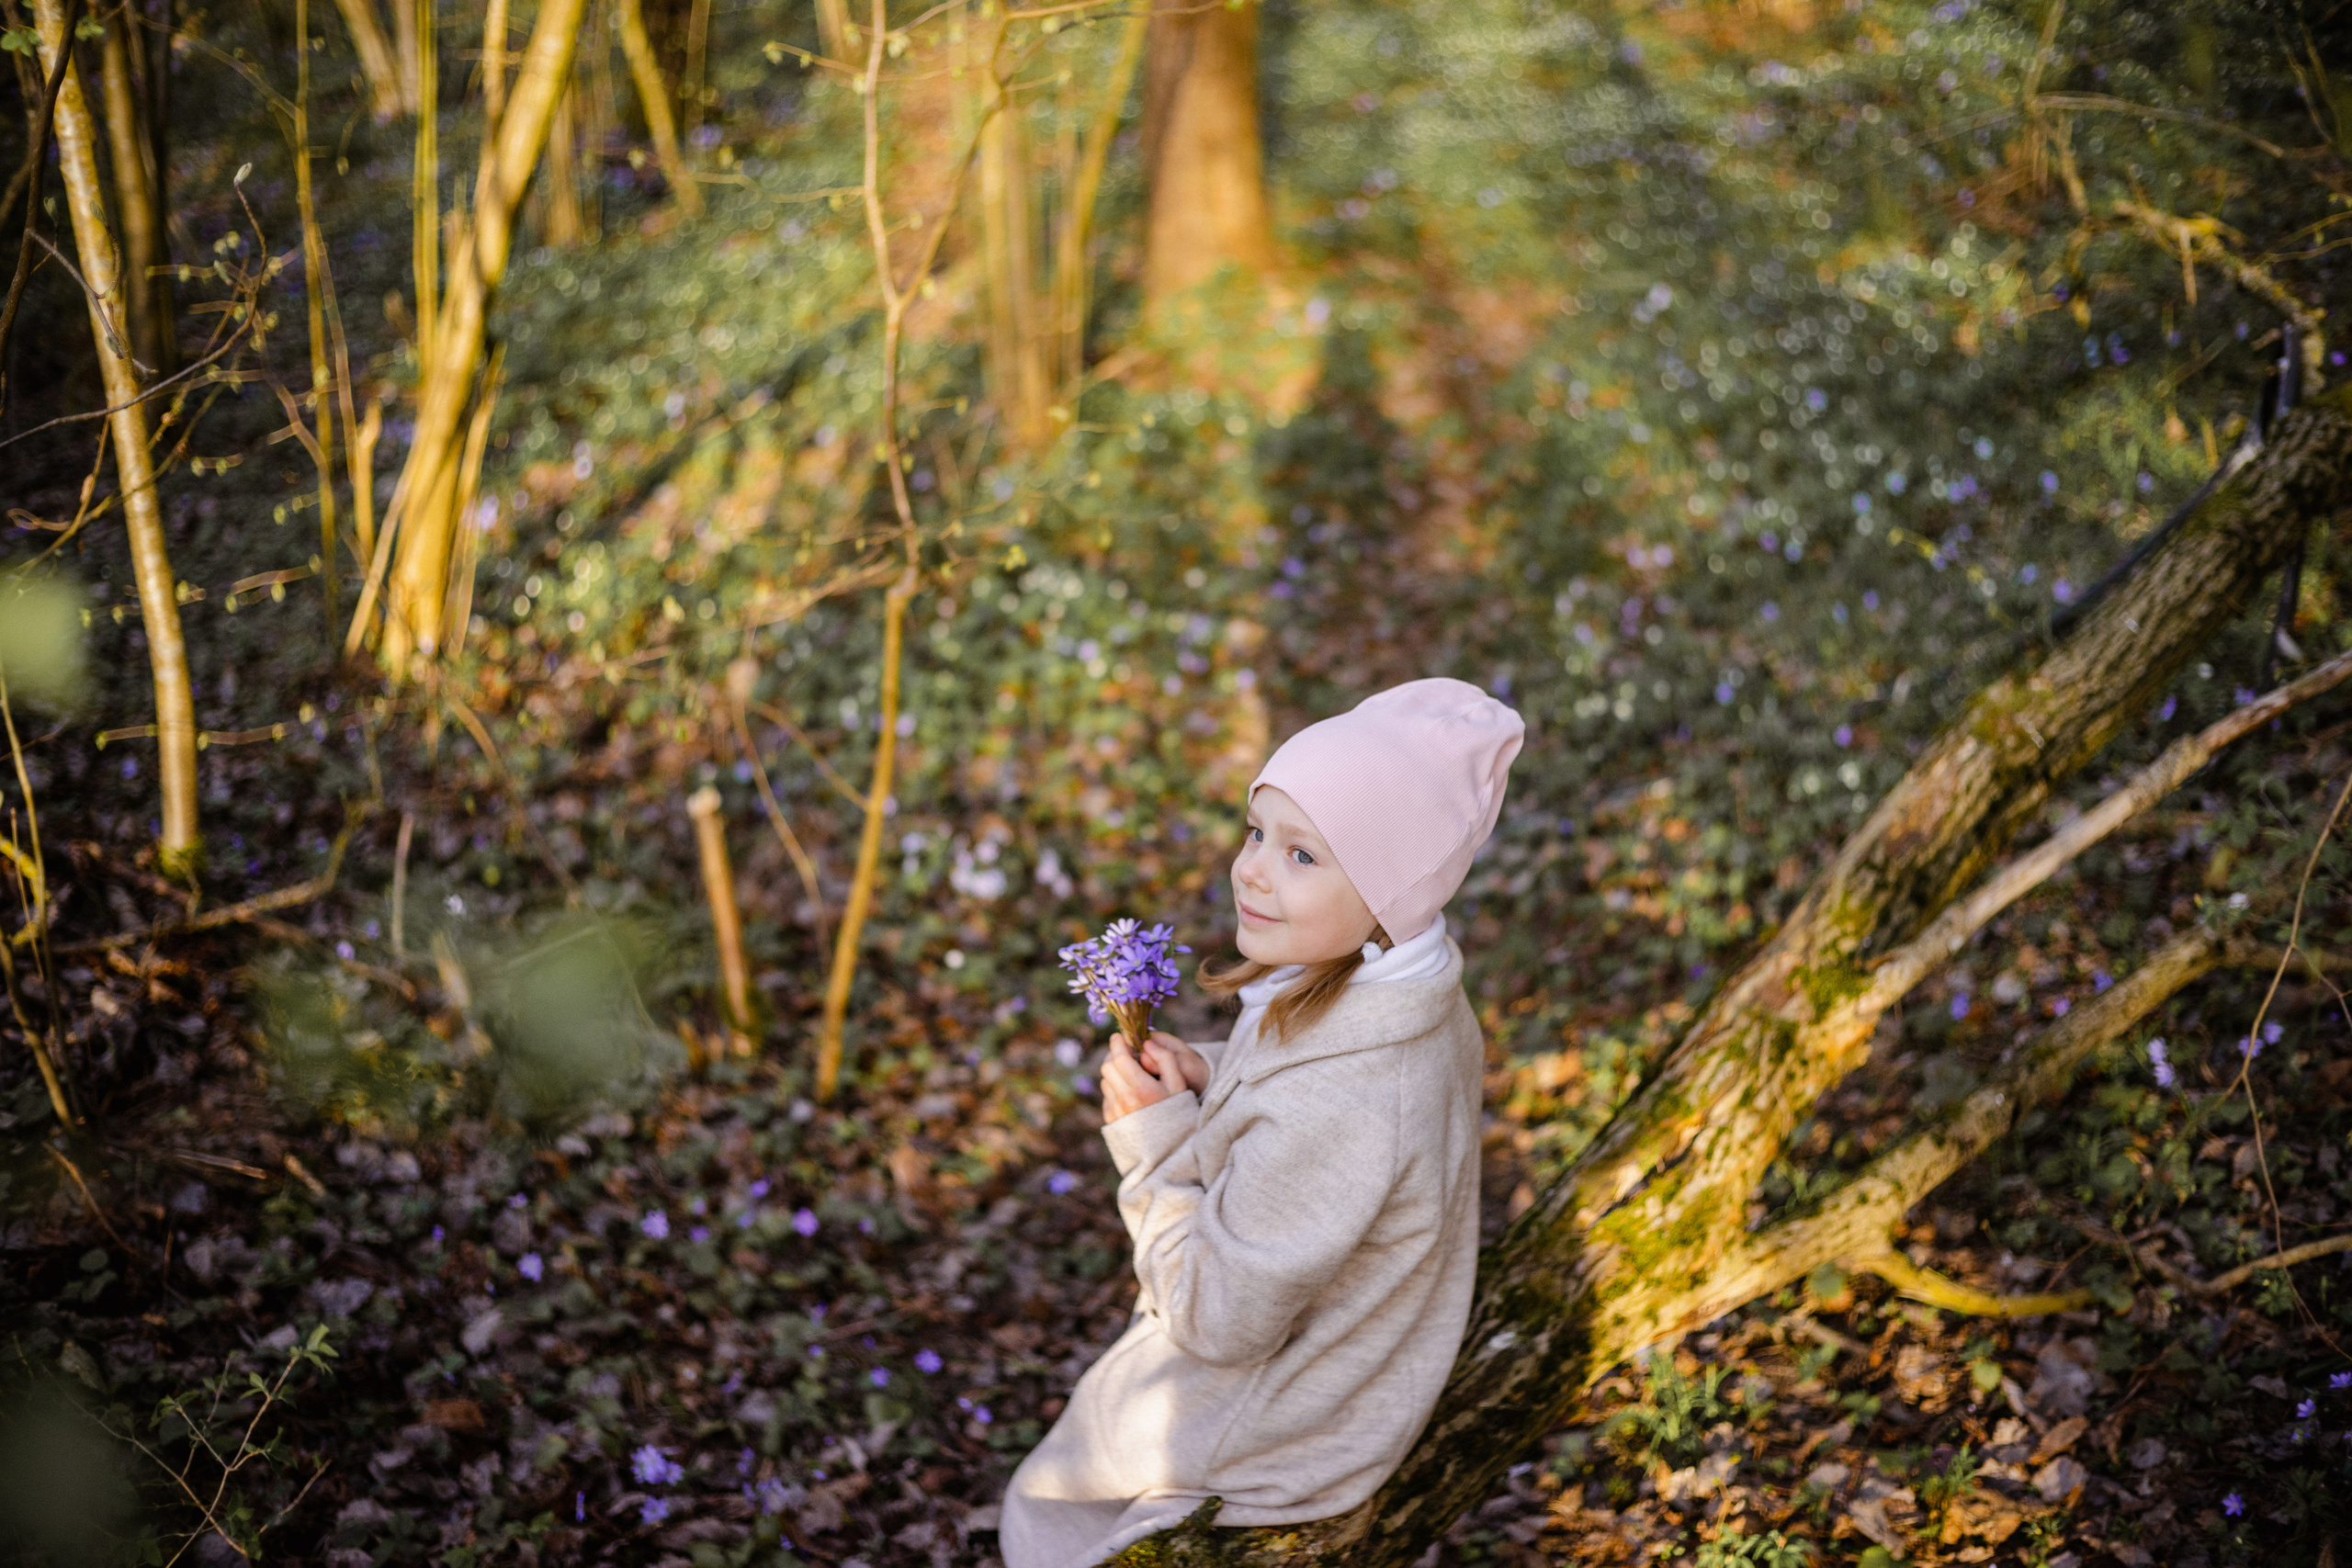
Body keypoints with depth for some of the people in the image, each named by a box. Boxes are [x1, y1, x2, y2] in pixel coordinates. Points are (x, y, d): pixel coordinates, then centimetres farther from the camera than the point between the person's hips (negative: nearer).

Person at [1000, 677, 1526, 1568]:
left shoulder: (1333, 1108, -41)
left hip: (1268, 1440, -8)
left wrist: (1154, 1143, -23)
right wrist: (1209, 1084, -10)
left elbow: (1220, 1318, -29)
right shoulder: (1407, 993, -13)